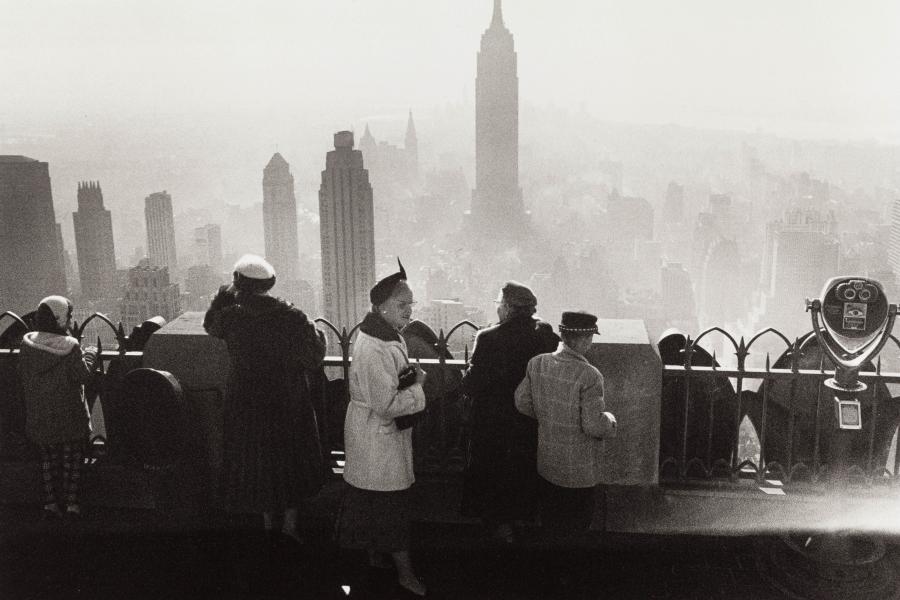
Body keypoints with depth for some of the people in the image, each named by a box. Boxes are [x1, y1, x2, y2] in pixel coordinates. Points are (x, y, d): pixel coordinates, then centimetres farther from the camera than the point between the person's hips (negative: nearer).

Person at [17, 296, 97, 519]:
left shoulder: (28, 344, -3)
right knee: (72, 457, 10)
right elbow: (82, 374, -13)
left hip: (39, 415, 4)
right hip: (69, 415, -4)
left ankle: (50, 502, 17)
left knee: (48, 457, 16)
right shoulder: (70, 347, -17)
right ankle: (71, 502, 9)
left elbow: (23, 377, 3)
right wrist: (90, 355, 3)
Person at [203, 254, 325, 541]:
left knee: (256, 460, 19)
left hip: (246, 404, 1)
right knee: (292, 460, 19)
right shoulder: (292, 317, -19)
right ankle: (290, 521, 23)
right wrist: (315, 334, 5)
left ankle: (268, 520, 30)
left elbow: (210, 324, 10)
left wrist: (226, 293, 9)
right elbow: (313, 360, -12)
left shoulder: (230, 317, -15)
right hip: (288, 402, -1)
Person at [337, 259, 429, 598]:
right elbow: (386, 403, -27)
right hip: (377, 435, -10)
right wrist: (417, 387, -16)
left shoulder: (388, 335, 7)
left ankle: (377, 559, 37)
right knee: (392, 505, 0)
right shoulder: (373, 348, -27)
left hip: (387, 431, 10)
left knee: (376, 502, 21)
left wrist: (411, 377, 6)